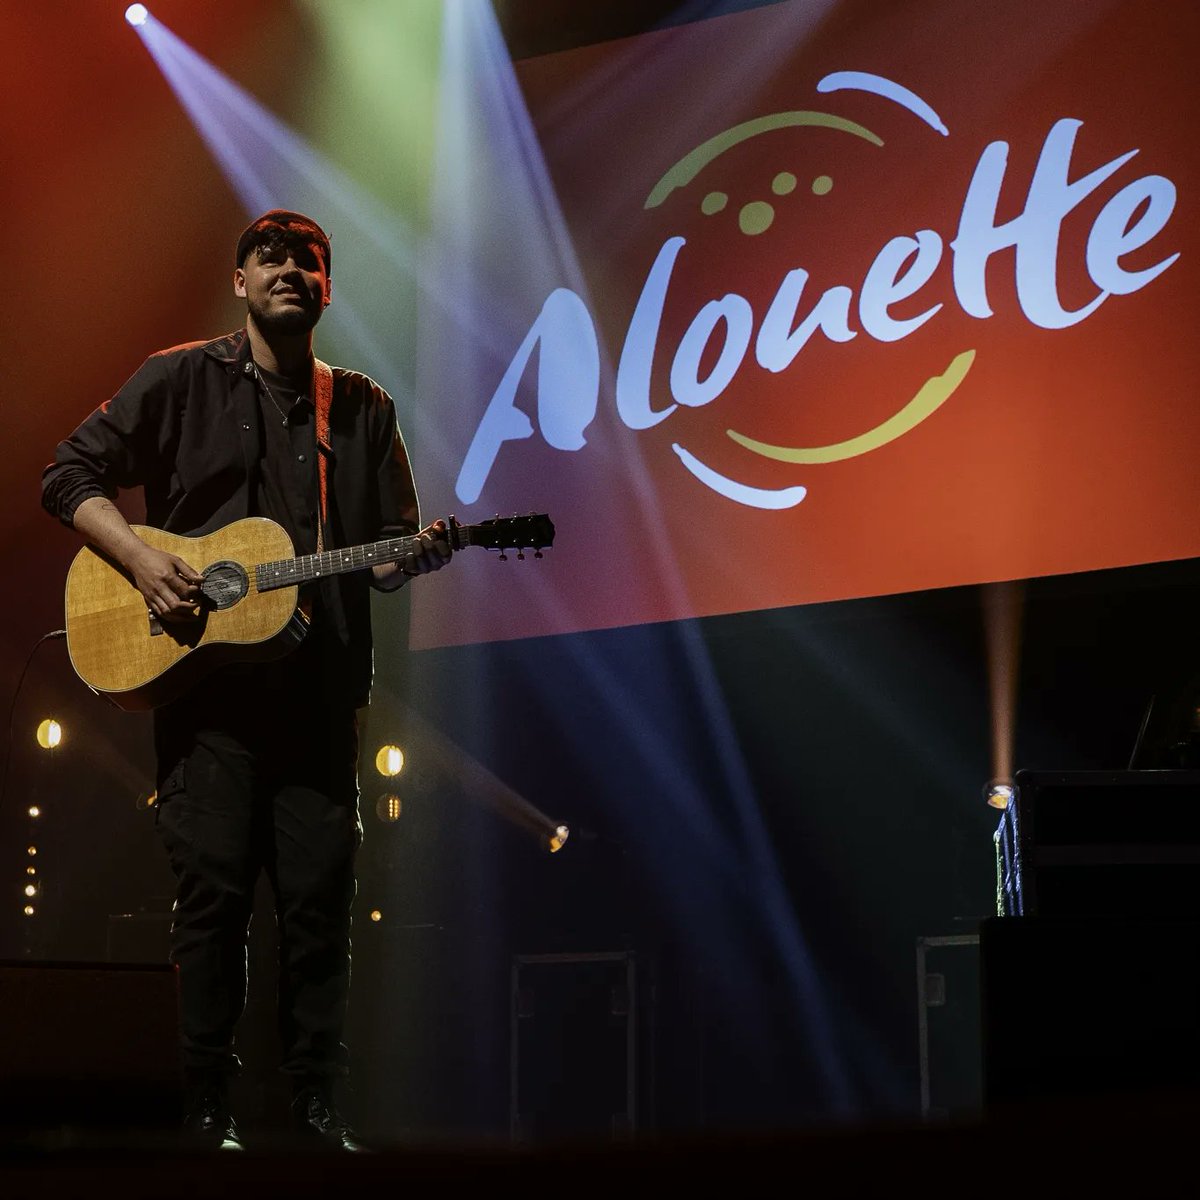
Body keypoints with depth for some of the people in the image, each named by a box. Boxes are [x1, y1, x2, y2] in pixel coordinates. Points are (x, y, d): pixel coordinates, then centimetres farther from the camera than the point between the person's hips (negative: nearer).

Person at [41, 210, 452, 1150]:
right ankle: (210, 1110, 7)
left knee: (320, 899, 2)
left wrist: (418, 553, -10)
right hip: (206, 682, -2)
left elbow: (386, 556, 14)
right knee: (213, 893, -3)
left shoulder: (363, 409, 14)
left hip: (320, 688, 3)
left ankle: (318, 1108, 10)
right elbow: (71, 475, 6)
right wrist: (141, 559, -10)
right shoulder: (181, 381, 6)